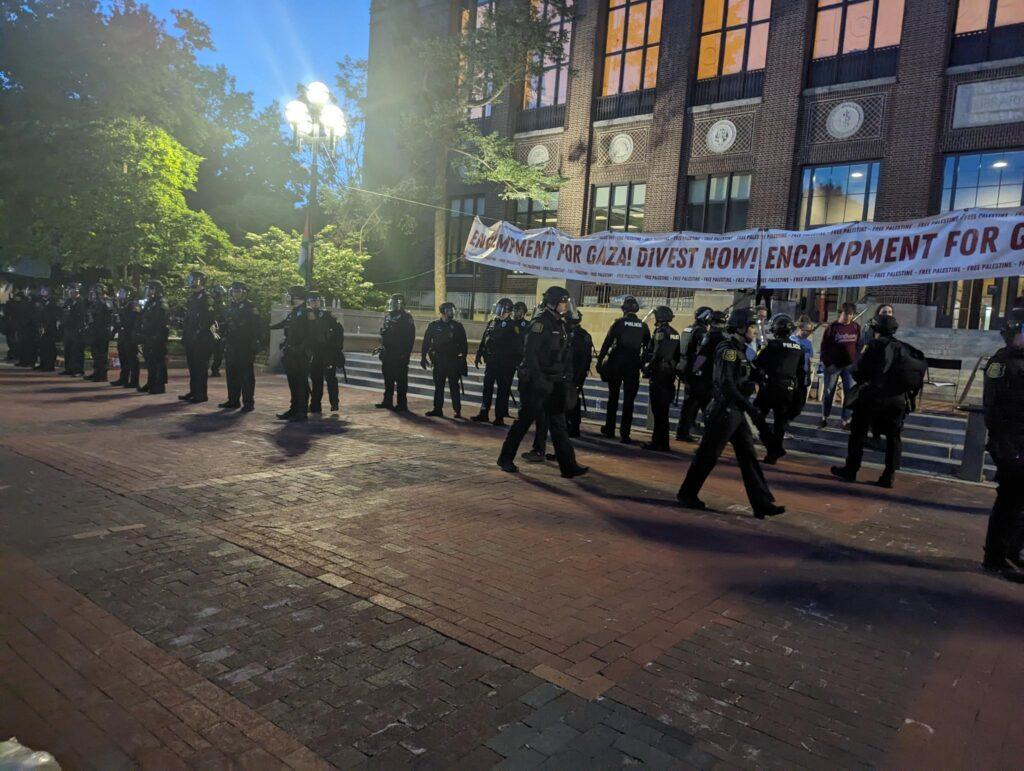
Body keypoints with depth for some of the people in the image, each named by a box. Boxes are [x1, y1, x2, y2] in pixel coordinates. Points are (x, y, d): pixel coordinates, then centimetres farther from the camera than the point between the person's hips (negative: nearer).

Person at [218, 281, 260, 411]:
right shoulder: (229, 308, 17)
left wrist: (254, 343, -15)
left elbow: (255, 326, -9)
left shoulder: (250, 307, -4)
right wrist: (224, 341, 14)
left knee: (247, 375, -4)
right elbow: (225, 327, 22)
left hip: (245, 347, -7)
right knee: (231, 374, 10)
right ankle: (233, 401, 18)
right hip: (231, 347, 7)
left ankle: (248, 402, -1)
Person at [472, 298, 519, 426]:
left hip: (505, 364, -6)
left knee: (503, 390, 1)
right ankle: (484, 414, 17)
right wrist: (478, 356, 13)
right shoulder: (492, 323, 12)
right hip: (491, 362, 6)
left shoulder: (513, 326, -6)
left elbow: (515, 346, -11)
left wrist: (515, 362, -16)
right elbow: (484, 341, 16)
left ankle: (500, 417, 5)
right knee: (487, 388, 9)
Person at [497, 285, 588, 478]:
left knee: (558, 423, 4)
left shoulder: (561, 324, 14)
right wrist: (538, 379, -23)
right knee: (524, 420, 2)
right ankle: (505, 459, 17)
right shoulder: (540, 322, -12)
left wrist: (567, 378, 12)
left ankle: (568, 466, 4)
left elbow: (565, 355, 18)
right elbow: (530, 352, -19)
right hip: (536, 382, -8)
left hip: (554, 383, 8)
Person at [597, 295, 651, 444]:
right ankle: (625, 434, -3)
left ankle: (609, 429, 20)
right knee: (628, 400, 2)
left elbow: (607, 342, -7)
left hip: (616, 363, -1)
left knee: (613, 397, 13)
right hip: (633, 365, 1)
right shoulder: (643, 326, 4)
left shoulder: (619, 322, -4)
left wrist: (600, 360, -4)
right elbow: (648, 347, 8)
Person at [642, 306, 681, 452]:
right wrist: (673, 369, 19)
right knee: (663, 409, 14)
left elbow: (656, 353, -21)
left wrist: (648, 368, -13)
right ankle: (659, 441, 20)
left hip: (658, 374, -8)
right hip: (670, 375, 8)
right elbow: (677, 355, 15)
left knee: (658, 410, -5)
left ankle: (660, 443, -3)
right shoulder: (675, 333, 13)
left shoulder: (661, 331, -11)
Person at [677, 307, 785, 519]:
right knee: (708, 455, 1)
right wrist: (751, 409, -25)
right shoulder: (728, 350, -15)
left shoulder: (739, 350, 14)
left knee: (749, 456, 6)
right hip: (724, 411, -9)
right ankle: (686, 494, 15)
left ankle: (762, 503, 8)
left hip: (736, 412, 9)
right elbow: (727, 385, -23)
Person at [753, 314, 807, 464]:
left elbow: (757, 364, -11)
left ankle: (773, 449, -3)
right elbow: (802, 374, 12)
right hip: (789, 391, 5)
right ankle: (773, 455, 18)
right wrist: (801, 397, 18)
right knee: (780, 423, 14)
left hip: (770, 388, -5)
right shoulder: (798, 349, 8)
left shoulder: (772, 345, -10)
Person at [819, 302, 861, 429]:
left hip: (850, 366, 3)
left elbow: (859, 345, 11)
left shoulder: (856, 327, 5)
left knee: (849, 393, 1)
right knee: (828, 392, 6)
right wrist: (825, 362, -8)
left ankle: (846, 420, 10)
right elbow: (824, 346, -3)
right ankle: (824, 418, 18)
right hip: (833, 365, -3)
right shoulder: (832, 327, -5)